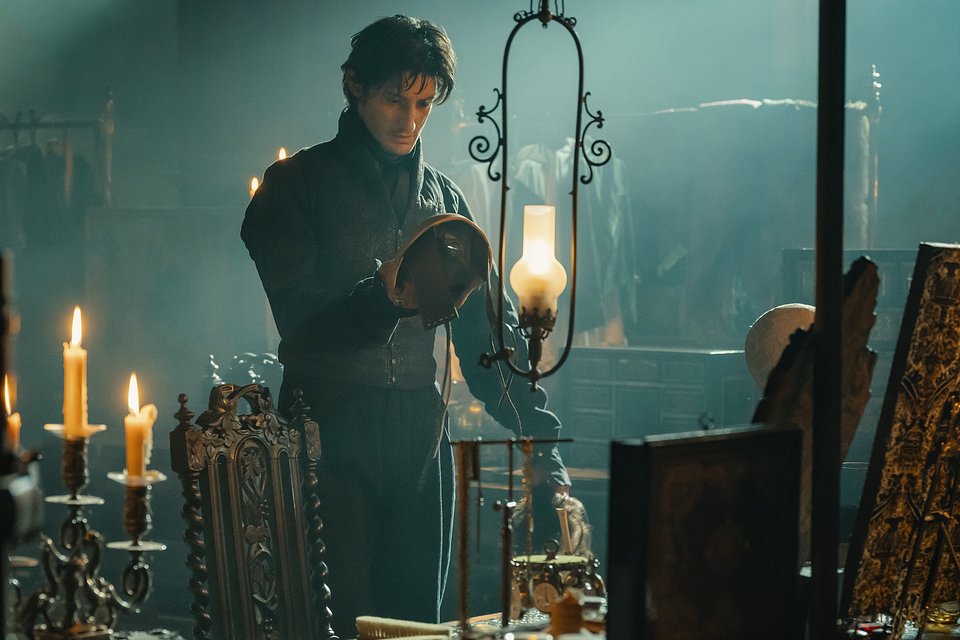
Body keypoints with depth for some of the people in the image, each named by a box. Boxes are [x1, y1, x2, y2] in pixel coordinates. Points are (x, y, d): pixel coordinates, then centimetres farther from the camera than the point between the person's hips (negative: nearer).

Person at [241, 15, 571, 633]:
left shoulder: (444, 198, 15)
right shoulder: (297, 184, 2)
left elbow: (487, 328, 13)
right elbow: (300, 316, -8)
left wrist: (541, 442, 3)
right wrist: (385, 297, -27)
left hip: (420, 436, 4)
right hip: (328, 435, -4)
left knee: (418, 615, 5)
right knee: (339, 619, -7)